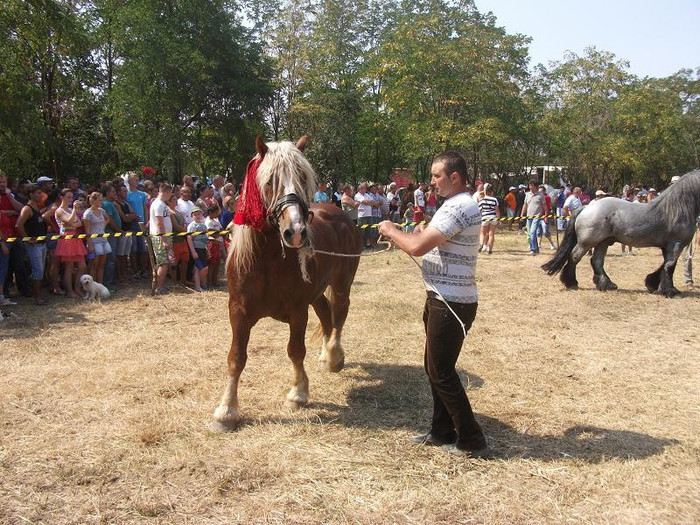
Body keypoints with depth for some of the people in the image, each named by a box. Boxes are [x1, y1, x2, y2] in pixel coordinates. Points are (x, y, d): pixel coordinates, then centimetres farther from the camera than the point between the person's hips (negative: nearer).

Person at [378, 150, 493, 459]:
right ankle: (443, 431, 30)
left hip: (450, 304, -11)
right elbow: (432, 247, 22)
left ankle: (472, 442, 9)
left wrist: (391, 231, -10)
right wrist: (422, 234, 5)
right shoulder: (460, 205, 15)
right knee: (435, 367, 18)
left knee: (441, 372, -2)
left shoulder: (458, 207, -20)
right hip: (443, 300, 11)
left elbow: (417, 247, -26)